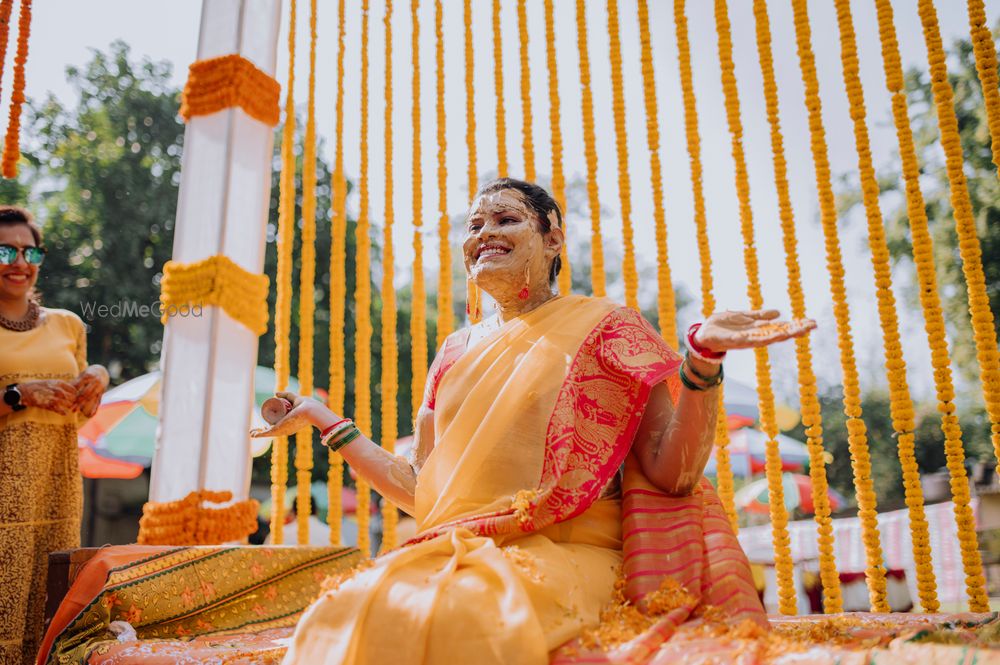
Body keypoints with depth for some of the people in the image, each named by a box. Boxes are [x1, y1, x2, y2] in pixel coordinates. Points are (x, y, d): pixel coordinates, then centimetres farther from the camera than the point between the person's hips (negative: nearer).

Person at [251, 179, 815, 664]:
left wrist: (704, 357, -19)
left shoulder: (604, 327, 6)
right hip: (451, 554, 5)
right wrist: (322, 418, 25)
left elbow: (674, 472, -3)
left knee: (461, 617, -36)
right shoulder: (456, 352, 20)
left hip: (565, 557, -4)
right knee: (337, 617, -26)